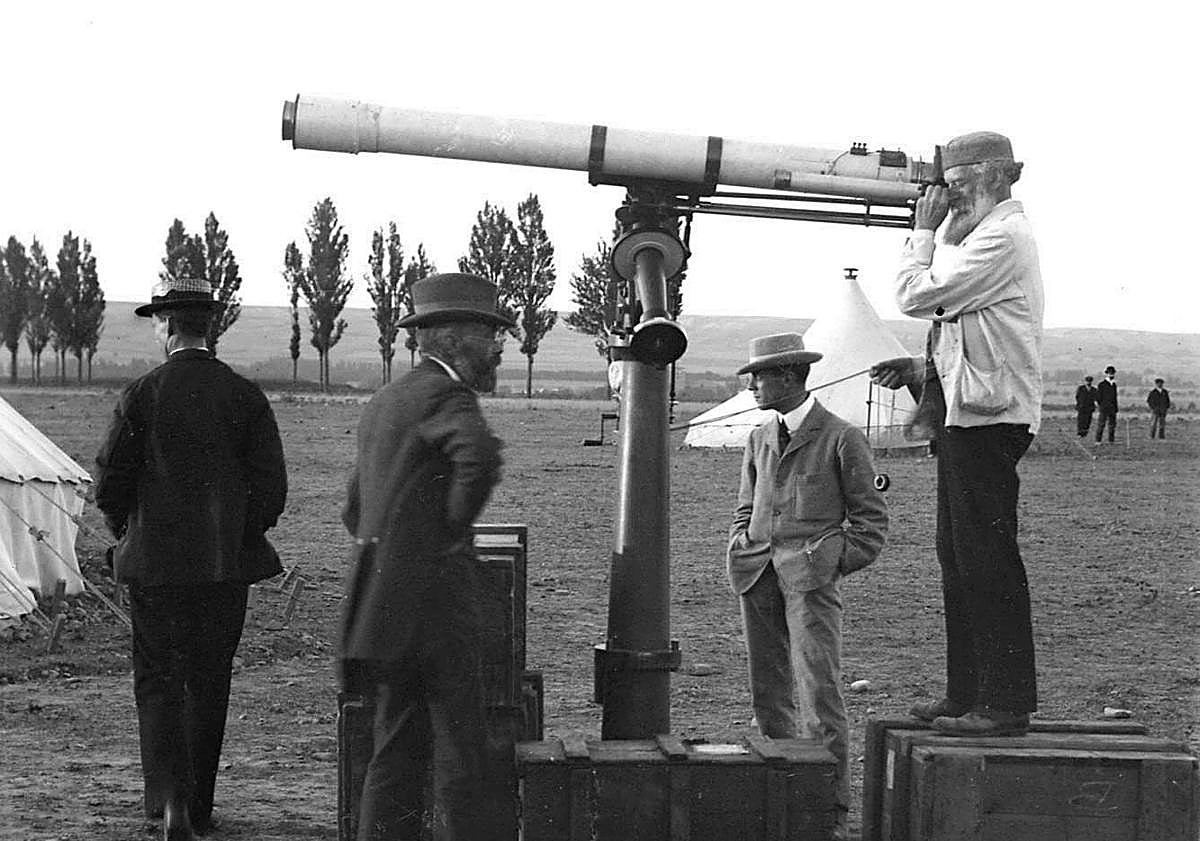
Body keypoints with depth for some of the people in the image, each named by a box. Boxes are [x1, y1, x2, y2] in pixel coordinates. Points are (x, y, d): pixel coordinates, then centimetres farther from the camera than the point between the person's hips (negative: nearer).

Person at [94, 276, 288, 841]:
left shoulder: (141, 395, -7)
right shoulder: (245, 396, -1)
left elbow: (110, 484, -5)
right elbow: (272, 487, -3)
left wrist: (127, 533, 13)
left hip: (156, 561, -2)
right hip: (227, 563, 2)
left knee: (158, 681, 5)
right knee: (209, 682, 13)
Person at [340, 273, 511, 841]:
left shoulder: (383, 402, 19)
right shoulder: (443, 394, -10)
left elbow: (354, 510, 27)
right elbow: (480, 453, -32)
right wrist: (455, 529, -19)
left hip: (383, 604, 9)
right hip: (434, 598, -9)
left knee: (398, 747, 12)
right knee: (458, 750, -3)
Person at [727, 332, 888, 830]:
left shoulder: (842, 439, 1)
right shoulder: (759, 439, 18)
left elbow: (871, 518, 5)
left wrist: (836, 563, -5)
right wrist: (740, 551, 11)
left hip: (811, 573, -6)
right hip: (759, 573, 6)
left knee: (818, 687, -11)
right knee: (768, 690, 6)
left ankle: (831, 803, -7)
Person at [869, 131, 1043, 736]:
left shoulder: (1002, 236, -13)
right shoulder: (990, 233, 21)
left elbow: (916, 295, -17)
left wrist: (923, 231, -3)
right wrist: (923, 368, 13)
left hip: (988, 415, -11)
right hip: (970, 412, 11)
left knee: (987, 559, -9)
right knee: (959, 554, 13)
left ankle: (1005, 704, -5)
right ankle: (967, 692, 19)